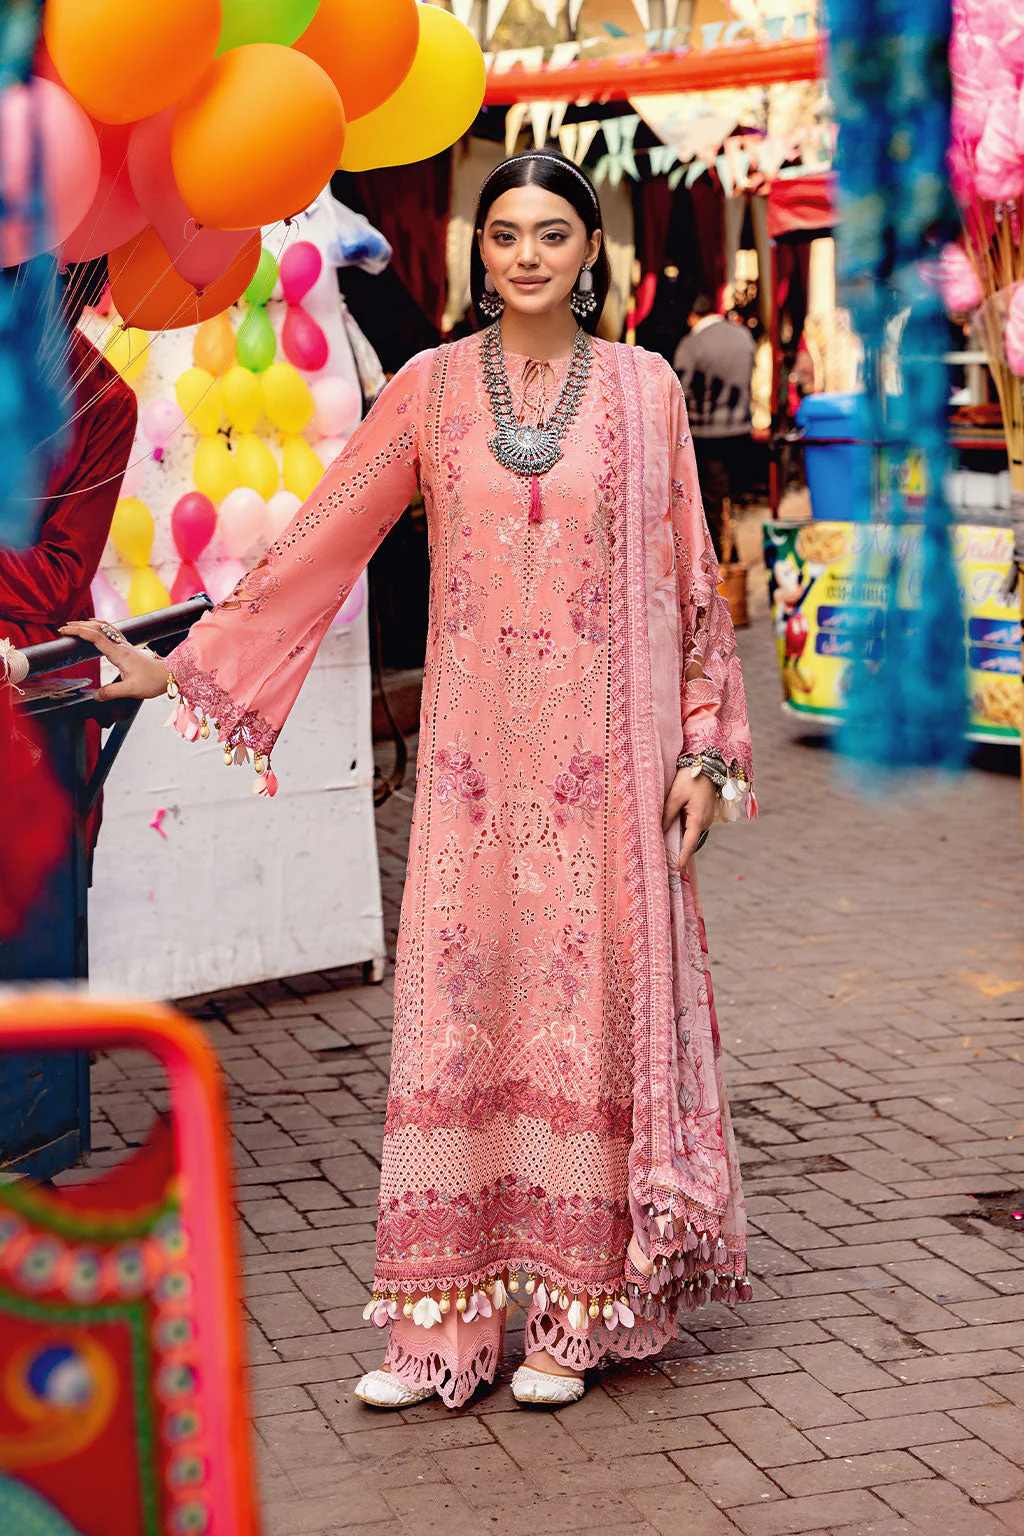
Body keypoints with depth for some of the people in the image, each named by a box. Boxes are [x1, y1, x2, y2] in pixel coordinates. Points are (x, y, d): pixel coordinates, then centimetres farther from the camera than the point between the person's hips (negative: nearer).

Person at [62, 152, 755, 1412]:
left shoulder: (644, 388, 4)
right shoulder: (430, 388, 6)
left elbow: (686, 576, 6)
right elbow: (321, 542, 8)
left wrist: (704, 744, 1)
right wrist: (182, 666, 5)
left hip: (605, 756, -1)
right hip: (474, 756, 1)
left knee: (591, 1009, 1)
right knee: (456, 1009, 0)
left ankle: (574, 1316, 12)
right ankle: (443, 1325, 7)